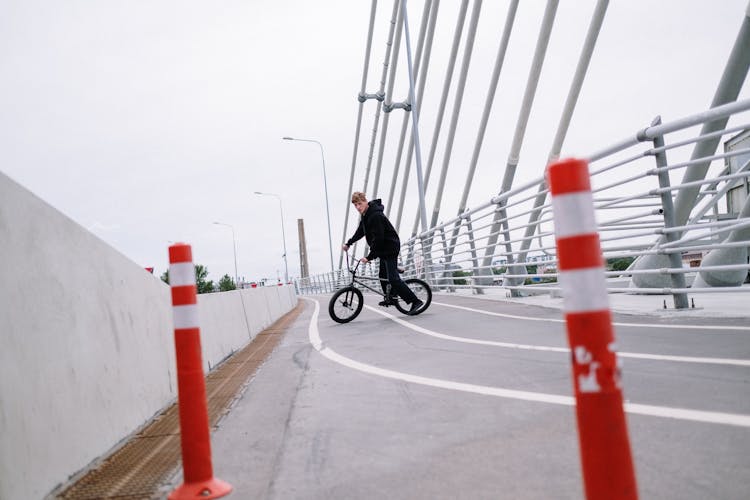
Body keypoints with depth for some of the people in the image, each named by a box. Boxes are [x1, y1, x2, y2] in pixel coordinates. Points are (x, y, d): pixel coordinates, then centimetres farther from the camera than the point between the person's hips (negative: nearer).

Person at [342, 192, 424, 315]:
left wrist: (369, 257, -26)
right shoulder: (365, 215, 9)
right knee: (383, 276, 20)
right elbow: (360, 232, 25)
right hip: (384, 249, 10)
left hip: (390, 248, -10)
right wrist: (348, 243, 30)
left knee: (393, 278, -15)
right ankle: (390, 298, 37)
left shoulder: (376, 216, -23)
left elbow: (378, 239, -27)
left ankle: (416, 301, -15)